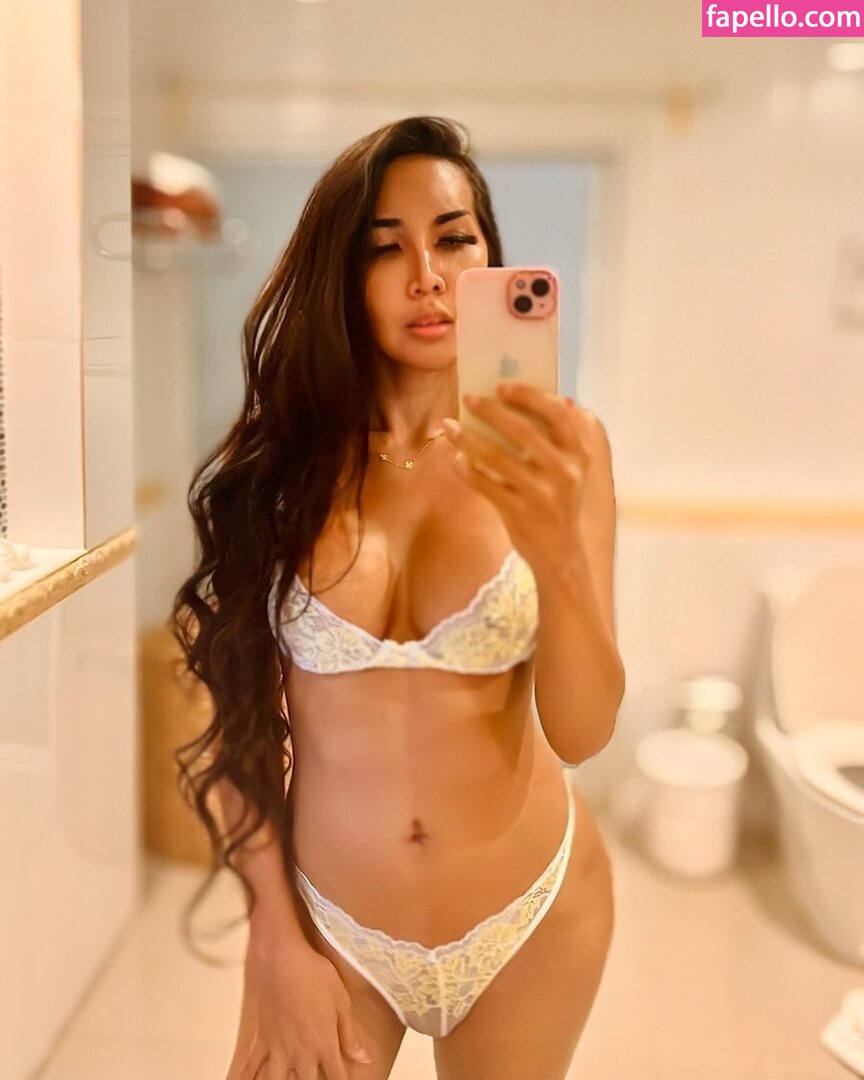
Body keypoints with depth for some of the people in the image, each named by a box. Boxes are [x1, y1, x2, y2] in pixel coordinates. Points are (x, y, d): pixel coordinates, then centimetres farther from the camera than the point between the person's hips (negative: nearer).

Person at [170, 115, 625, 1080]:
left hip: (534, 915, 1)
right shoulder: (272, 458, -9)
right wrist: (279, 937, -4)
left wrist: (559, 554, -31)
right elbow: (230, 714, -4)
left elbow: (583, 732, -14)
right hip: (327, 916, 0)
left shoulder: (555, 449, -10)